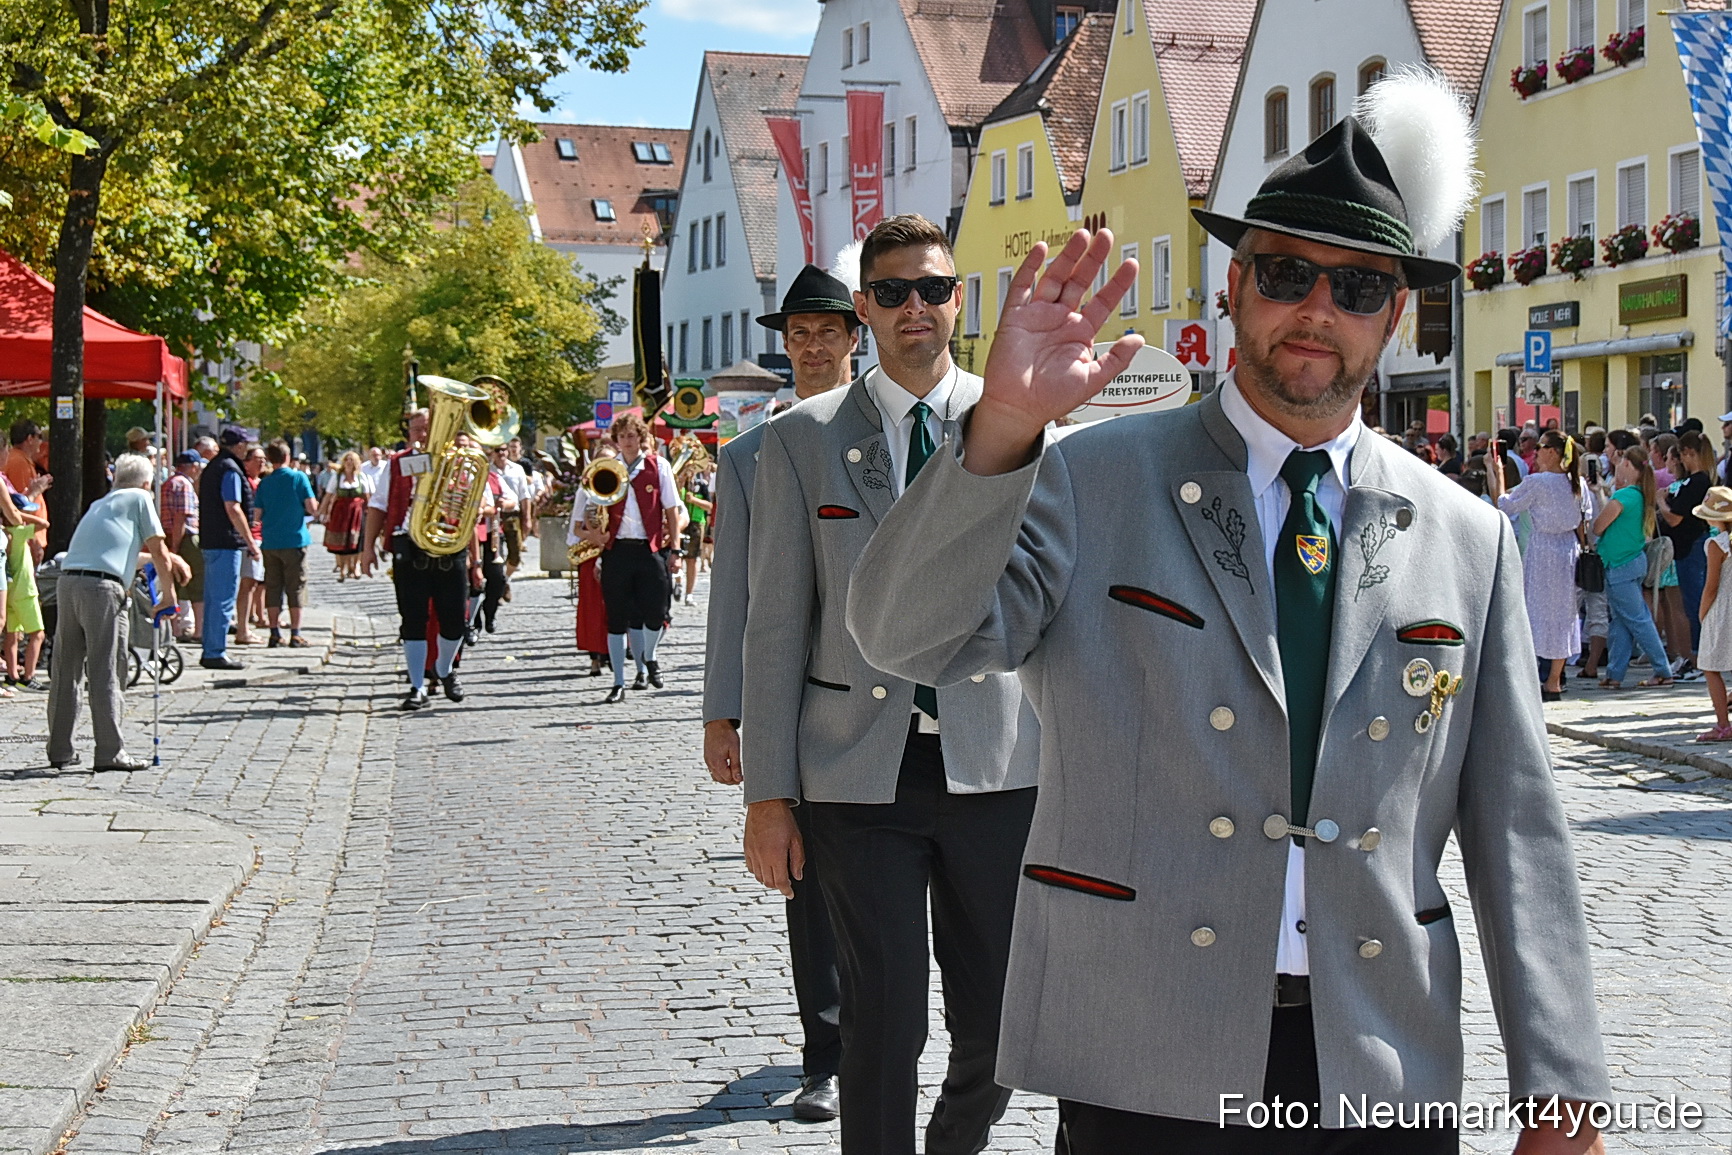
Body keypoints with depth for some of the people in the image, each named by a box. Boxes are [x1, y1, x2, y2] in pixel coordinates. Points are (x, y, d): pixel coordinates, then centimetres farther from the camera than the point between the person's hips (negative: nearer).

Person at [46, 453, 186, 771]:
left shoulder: (99, 504, 30)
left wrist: (165, 561, 47)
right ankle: (110, 752, -3)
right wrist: (167, 595, 16)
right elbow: (159, 552, 7)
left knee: (65, 671, 10)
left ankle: (60, 749, 15)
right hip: (101, 587, -7)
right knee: (104, 673, -4)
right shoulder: (139, 498, 10)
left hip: (67, 580, 7)